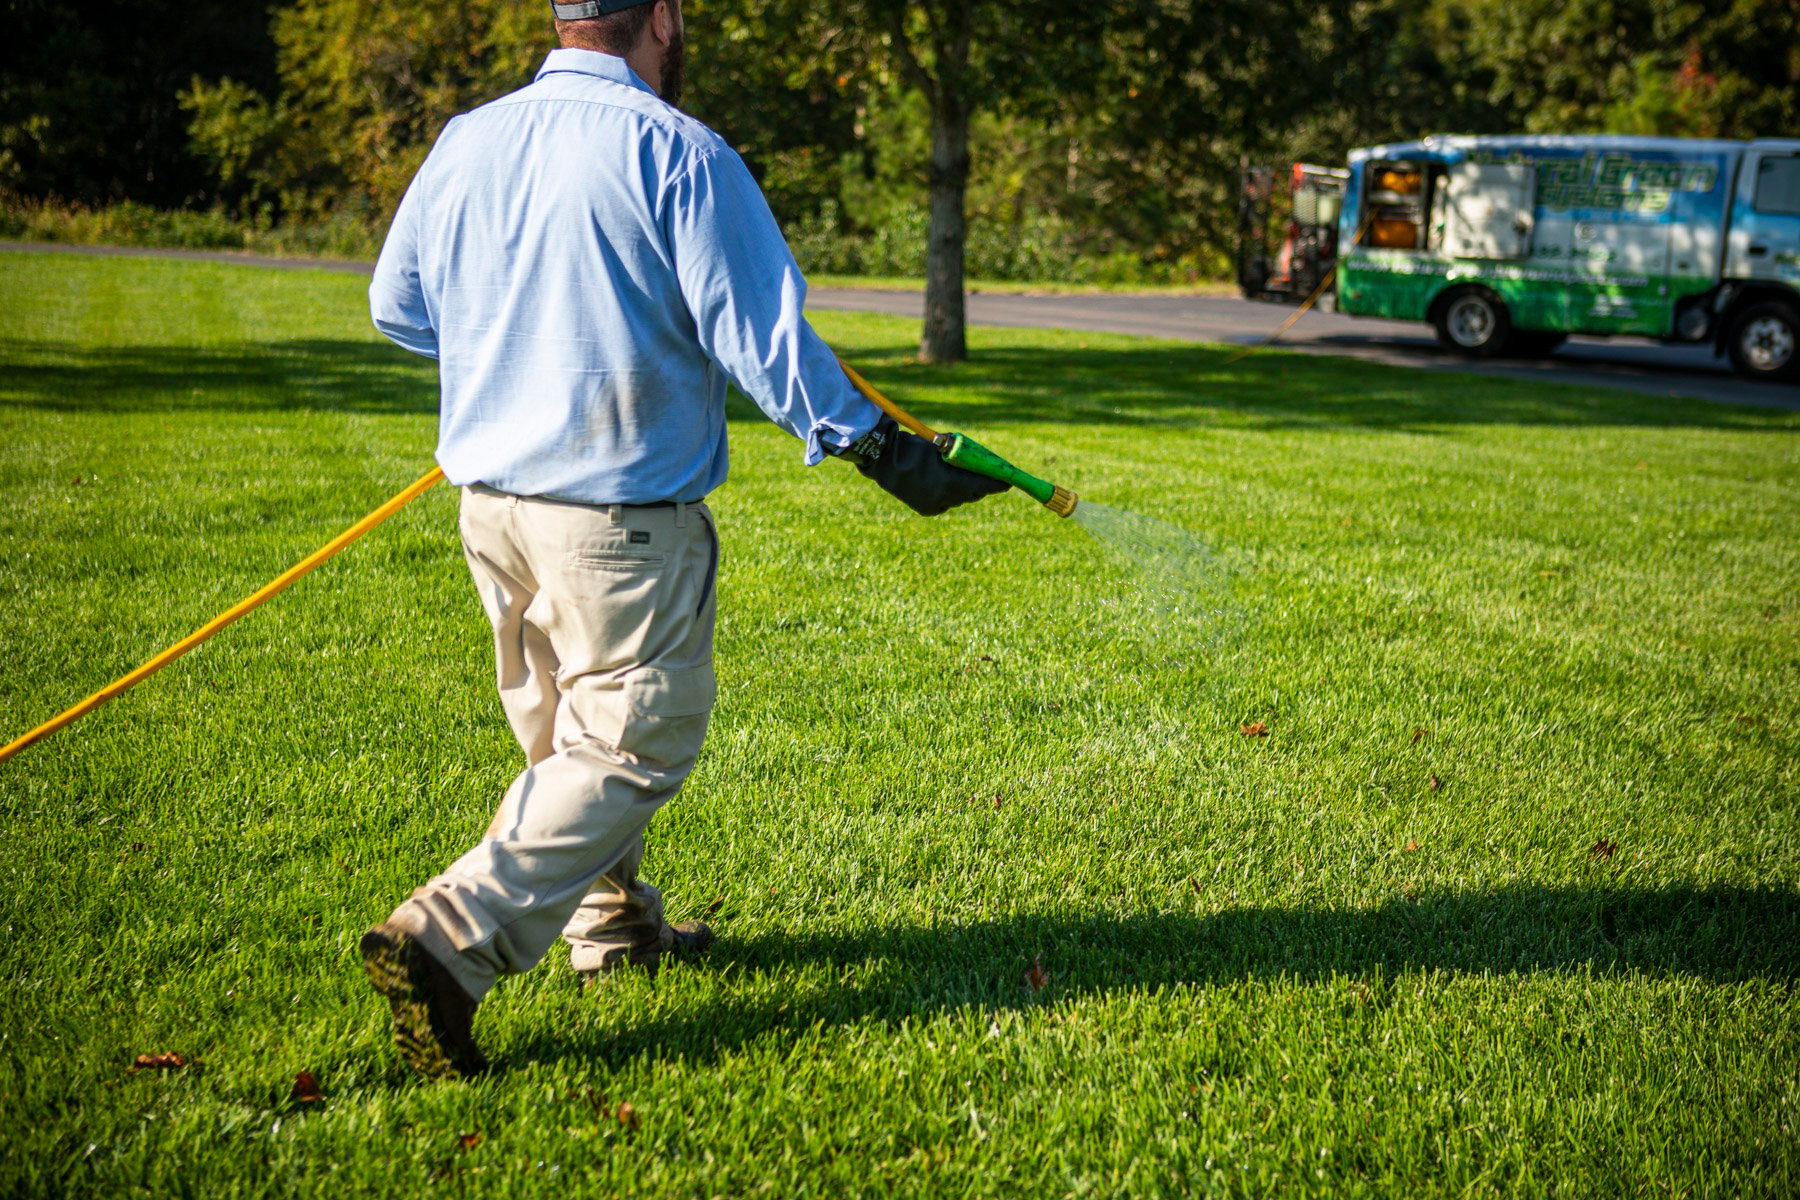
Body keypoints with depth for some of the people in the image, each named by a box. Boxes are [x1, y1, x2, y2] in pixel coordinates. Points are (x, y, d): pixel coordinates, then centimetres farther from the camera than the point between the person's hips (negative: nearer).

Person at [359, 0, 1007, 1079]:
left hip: (490, 499, 7)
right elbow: (761, 339, -16)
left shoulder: (465, 142, 5)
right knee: (631, 747, 1)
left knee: (568, 730, 22)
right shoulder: (679, 154, -14)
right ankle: (447, 942, -9)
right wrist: (882, 450, -8)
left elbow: (395, 307, 16)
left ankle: (614, 920, 37)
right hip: (622, 516, -7)